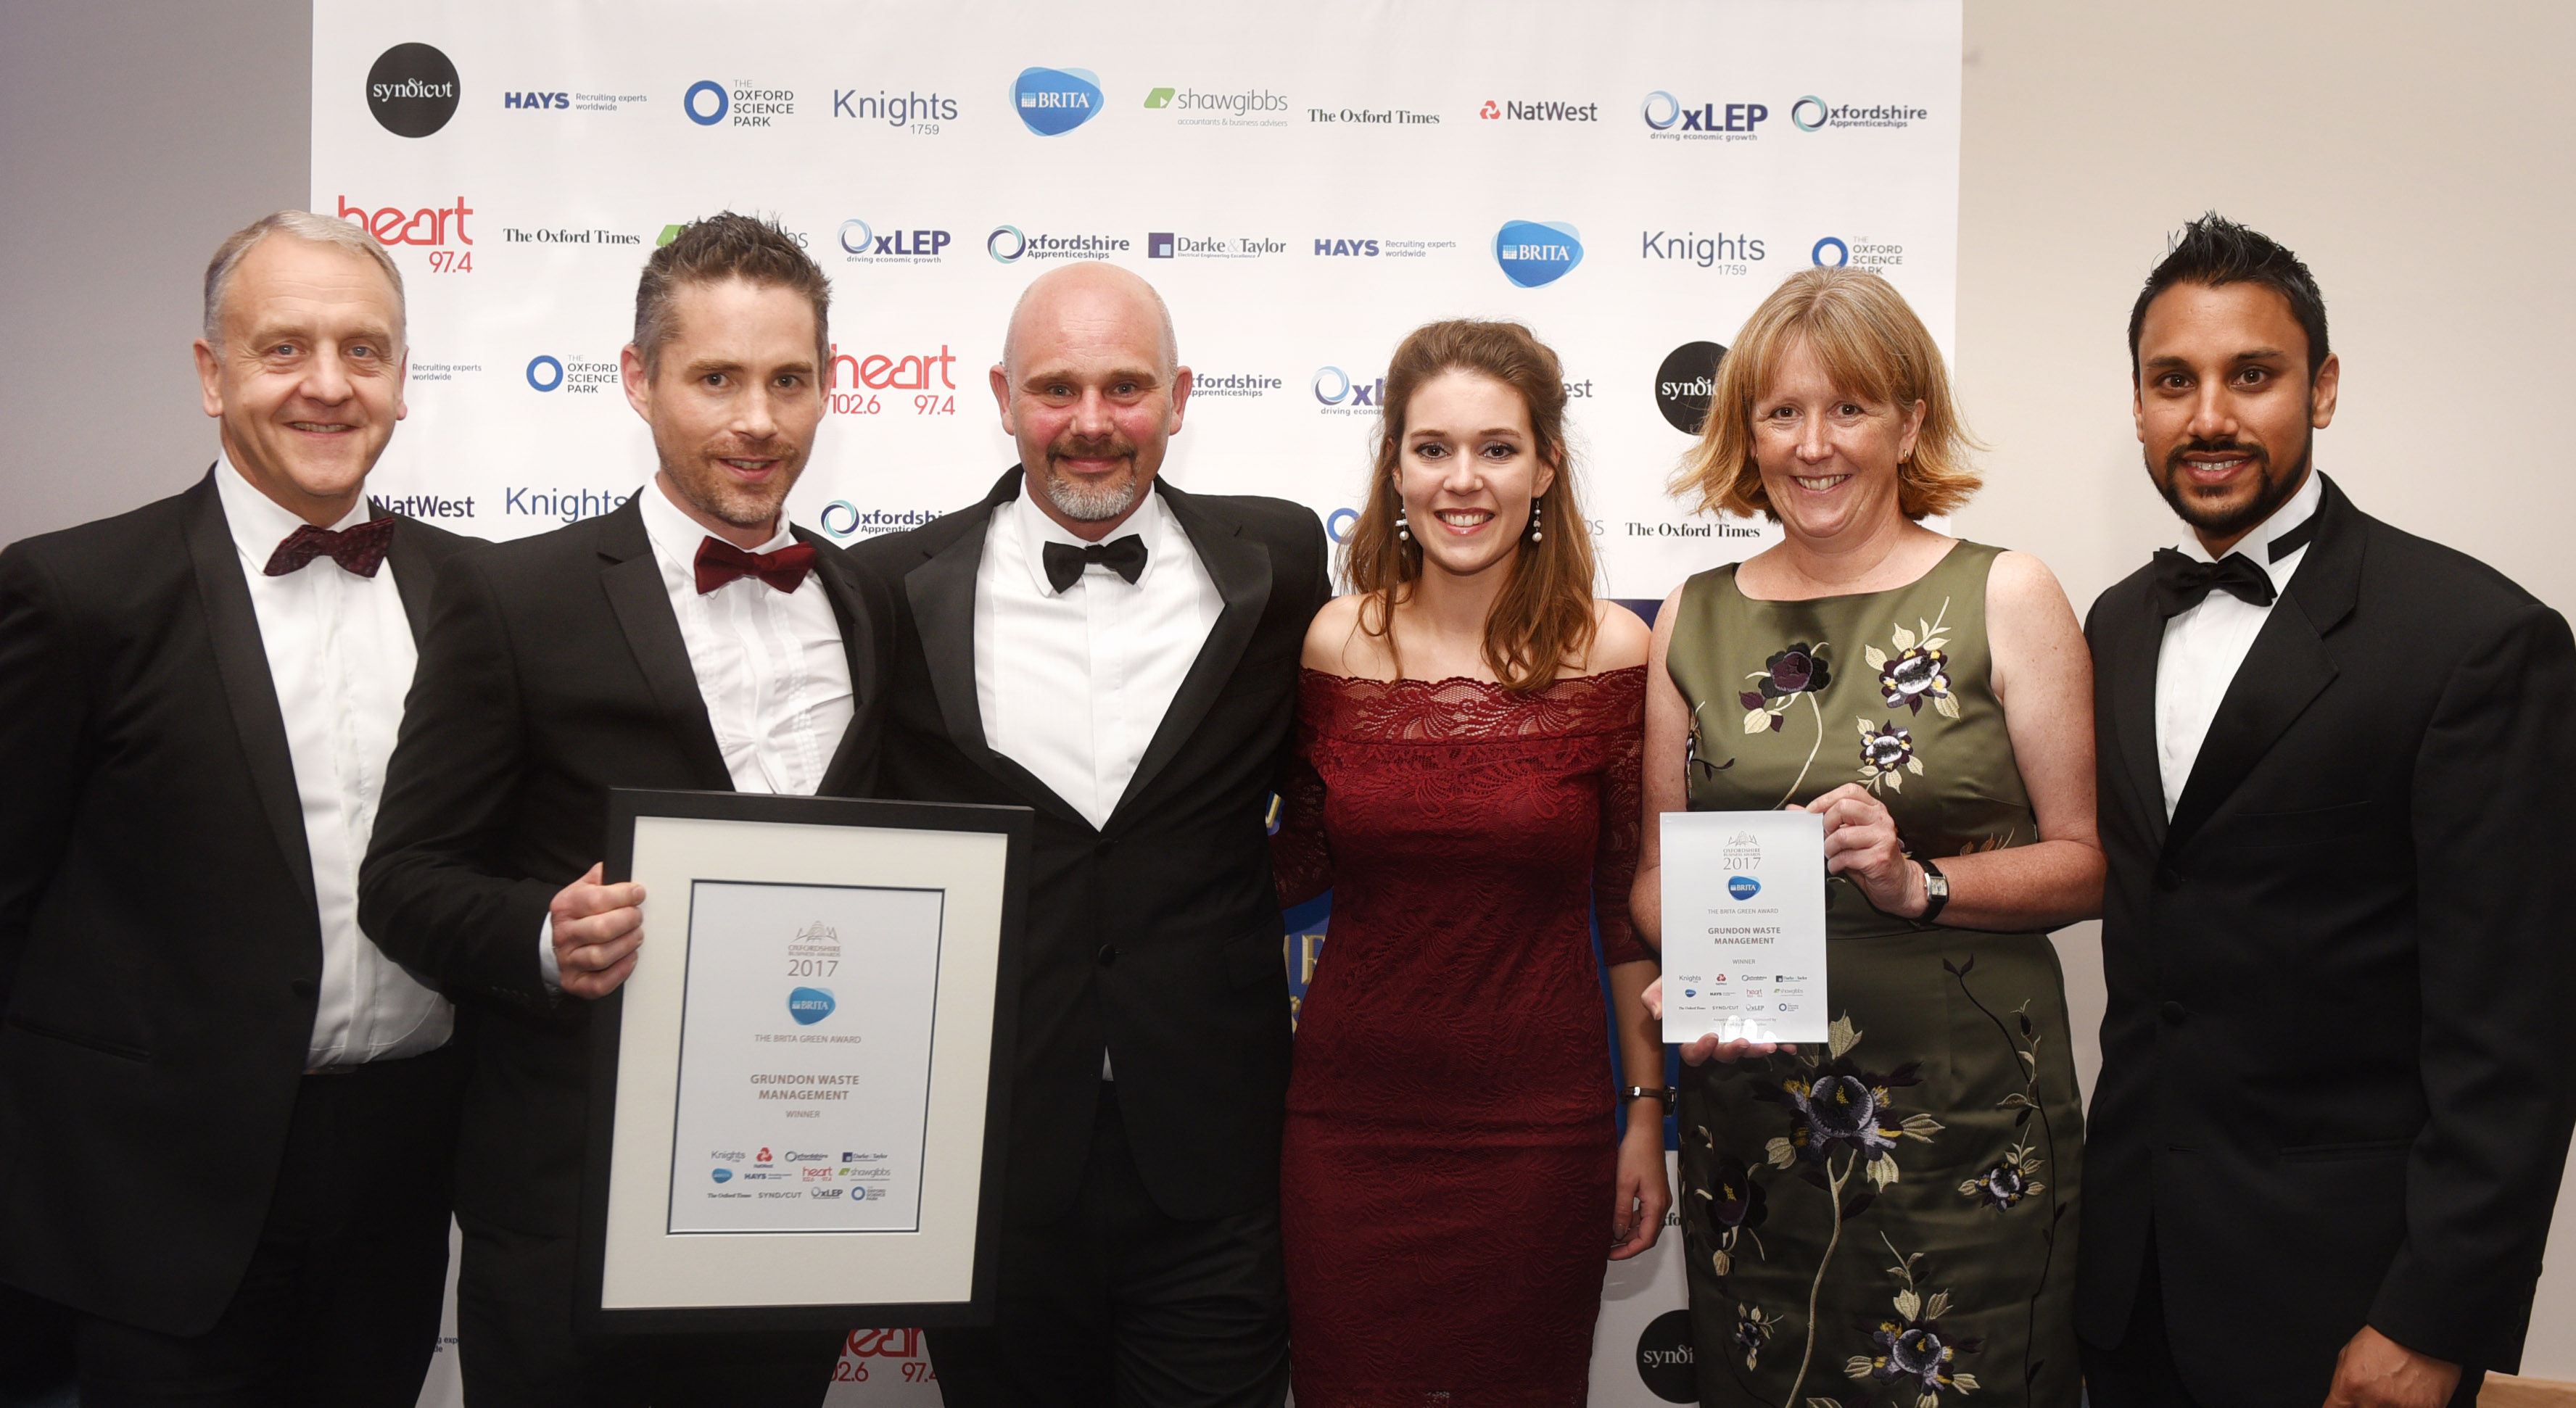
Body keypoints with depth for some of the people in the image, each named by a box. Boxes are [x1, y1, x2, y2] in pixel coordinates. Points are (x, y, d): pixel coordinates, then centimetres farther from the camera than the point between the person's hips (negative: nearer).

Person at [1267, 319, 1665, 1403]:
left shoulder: (1610, 650, -5)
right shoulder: (1334, 641, -2)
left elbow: (1630, 897, 1)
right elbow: (1297, 868, 8)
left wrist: (1648, 1110, 2)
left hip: (1538, 1126, -1)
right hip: (1350, 1116, 1)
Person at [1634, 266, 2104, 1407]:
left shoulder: (2005, 598, -1)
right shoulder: (1694, 619, 7)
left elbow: (2084, 863, -2)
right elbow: (1657, 869, 13)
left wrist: (1917, 882, -17)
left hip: (1968, 1114, -2)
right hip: (1747, 1119, 3)